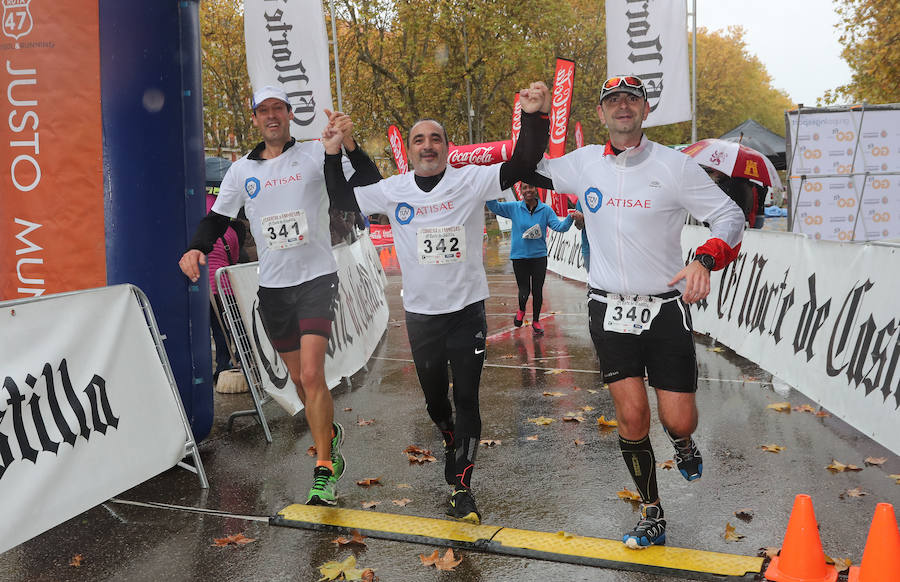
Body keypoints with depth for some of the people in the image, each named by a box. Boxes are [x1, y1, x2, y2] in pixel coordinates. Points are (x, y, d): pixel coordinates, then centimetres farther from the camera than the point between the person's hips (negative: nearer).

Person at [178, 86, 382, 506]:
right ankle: (329, 437, 37)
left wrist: (349, 143, -27)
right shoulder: (242, 171, 8)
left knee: (312, 375, -16)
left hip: (317, 278, -4)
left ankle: (323, 473, -7)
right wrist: (196, 249, -6)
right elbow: (217, 218, 13)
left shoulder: (315, 154, -3)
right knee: (298, 378, 13)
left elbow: (370, 184, -11)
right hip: (272, 286, 4)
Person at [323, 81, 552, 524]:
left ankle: (460, 486, 6)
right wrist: (333, 155, -4)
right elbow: (342, 201, 8)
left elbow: (523, 166, -15)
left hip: (468, 310, -2)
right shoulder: (393, 191, 0)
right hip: (421, 314, 3)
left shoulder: (471, 181, -8)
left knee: (467, 399, -2)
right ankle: (450, 438, 48)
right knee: (434, 396, 17)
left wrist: (534, 117, -29)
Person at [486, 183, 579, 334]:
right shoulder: (514, 208, 0)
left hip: (539, 256, 1)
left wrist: (570, 218, -27)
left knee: (537, 291, 7)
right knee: (524, 290, 0)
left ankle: (536, 321, 27)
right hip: (519, 256, -1)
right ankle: (521, 311, 35)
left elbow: (559, 226, -7)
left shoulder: (545, 210, 0)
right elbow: (494, 206, 0)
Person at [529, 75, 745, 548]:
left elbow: (730, 216, -5)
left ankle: (683, 444, 38)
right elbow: (531, 171, 19)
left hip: (665, 309, -2)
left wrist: (704, 260, -24)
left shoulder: (674, 165, -6)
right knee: (632, 415, -1)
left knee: (678, 420, -2)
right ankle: (652, 517, 18)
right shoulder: (584, 163, 4)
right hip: (609, 310, 2)